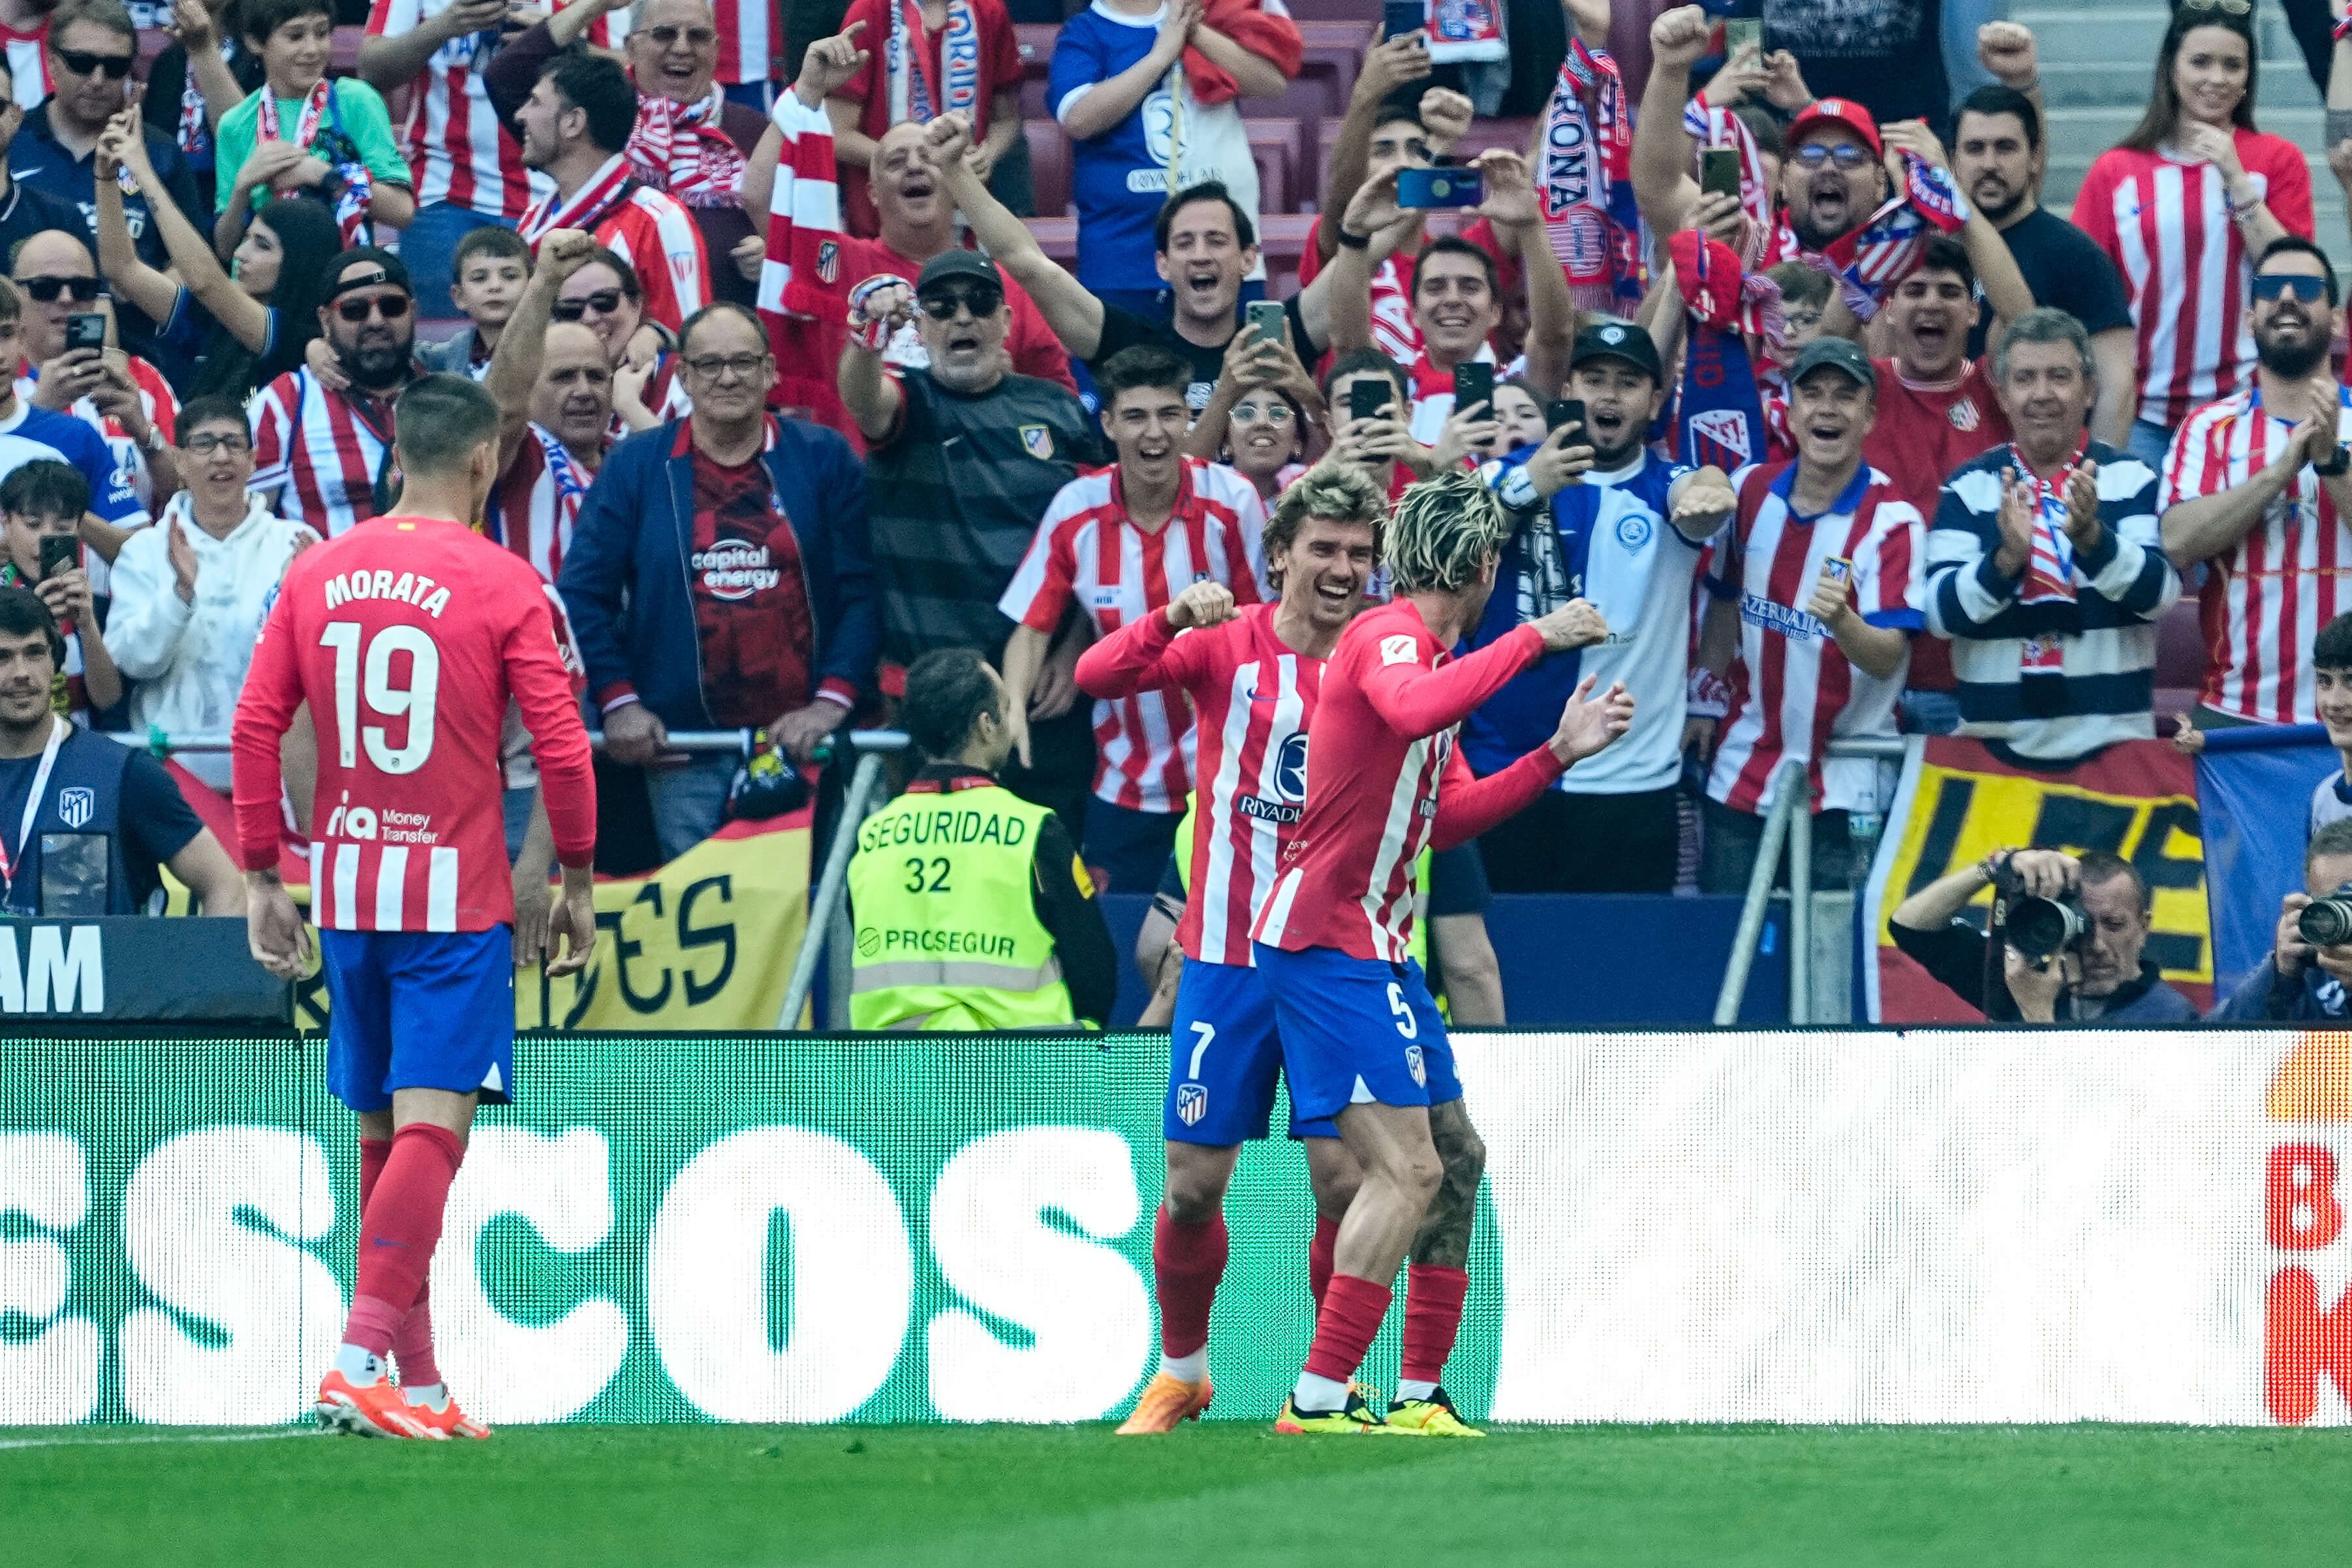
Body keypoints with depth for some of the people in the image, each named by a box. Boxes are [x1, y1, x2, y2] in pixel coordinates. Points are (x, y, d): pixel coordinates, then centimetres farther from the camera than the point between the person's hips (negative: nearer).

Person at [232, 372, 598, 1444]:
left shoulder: (318, 574, 5)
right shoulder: (503, 586, -7)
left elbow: (254, 726, 3)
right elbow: (561, 747, -9)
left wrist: (260, 883, 10)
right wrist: (578, 884, 4)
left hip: (346, 889, 5)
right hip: (455, 895, -5)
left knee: (382, 1136, 14)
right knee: (431, 1130, -9)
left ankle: (418, 1381, 18)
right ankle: (360, 1358, -23)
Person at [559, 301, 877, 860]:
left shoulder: (825, 459, 5)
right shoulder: (634, 467, 6)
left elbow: (862, 589, -1)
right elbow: (583, 593, 4)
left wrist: (833, 700, -11)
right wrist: (618, 702, -6)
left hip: (803, 738, 0)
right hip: (682, 753, 0)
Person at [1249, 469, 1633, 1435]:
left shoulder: (1431, 653, 18)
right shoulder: (1386, 637, -12)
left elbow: (1448, 816, 22)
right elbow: (1413, 710, -37)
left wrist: (1560, 753, 19)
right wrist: (1534, 639, -31)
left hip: (1375, 946, 11)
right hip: (1328, 941, -11)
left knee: (1454, 1156, 14)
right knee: (1406, 1168, -16)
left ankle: (1419, 1395, 18)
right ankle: (1318, 1399, -17)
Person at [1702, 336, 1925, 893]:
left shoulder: (1892, 521, -13)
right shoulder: (1751, 491, 2)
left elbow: (1888, 659, -21)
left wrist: (1841, 621, -41)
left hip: (1844, 784, -5)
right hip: (1742, 774, 5)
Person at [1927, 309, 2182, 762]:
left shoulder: (2132, 480, 4)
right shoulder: (1970, 488, 5)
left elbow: (2158, 593, -8)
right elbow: (1941, 612, -5)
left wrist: (2091, 537, -24)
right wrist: (2006, 558, -22)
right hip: (1994, 742, 1)